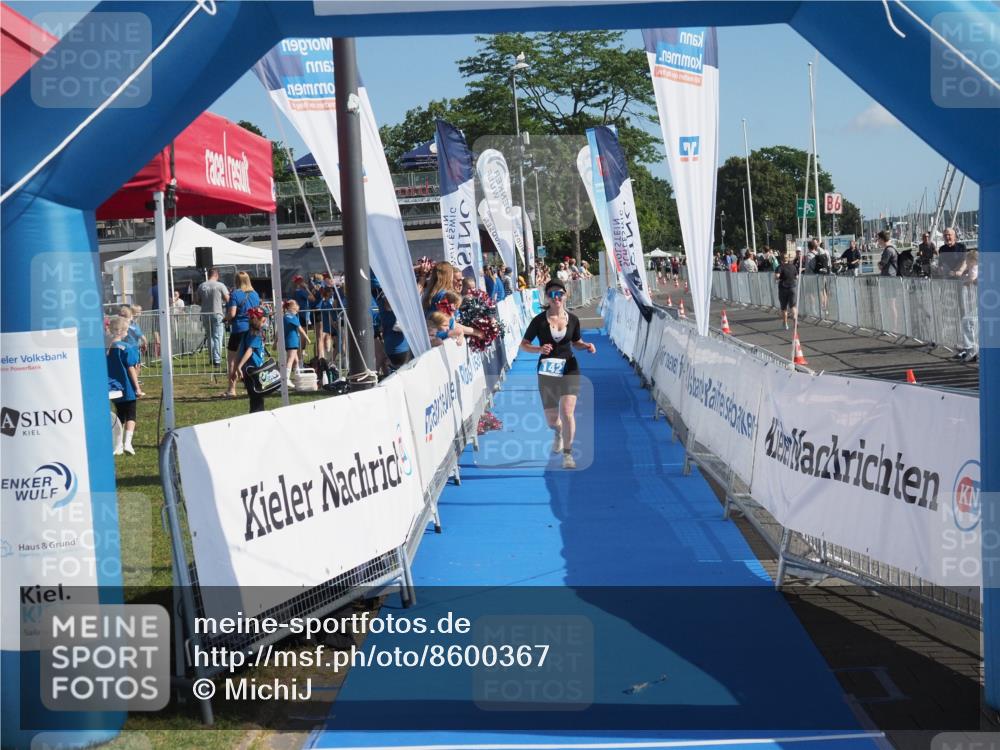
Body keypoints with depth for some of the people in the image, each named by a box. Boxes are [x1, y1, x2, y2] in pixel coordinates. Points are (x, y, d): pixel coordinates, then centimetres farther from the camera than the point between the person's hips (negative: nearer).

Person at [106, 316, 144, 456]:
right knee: (130, 415, 5)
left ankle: (119, 446, 15)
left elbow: (105, 369, 5)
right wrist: (137, 387, -8)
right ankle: (127, 442, -10)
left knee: (120, 416, 16)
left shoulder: (105, 348, -1)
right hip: (127, 387, -5)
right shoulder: (126, 348, -15)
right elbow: (131, 368, -13)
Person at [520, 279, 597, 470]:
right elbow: (524, 344, -2)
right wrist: (539, 349, -21)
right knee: (551, 418, 11)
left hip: (569, 370, 0)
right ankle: (558, 433, 50)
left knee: (567, 413, -16)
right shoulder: (539, 320, -8)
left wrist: (586, 346, -6)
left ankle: (568, 454, 3)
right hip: (547, 371, 0)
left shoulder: (573, 320, -1)